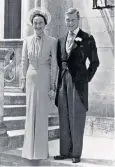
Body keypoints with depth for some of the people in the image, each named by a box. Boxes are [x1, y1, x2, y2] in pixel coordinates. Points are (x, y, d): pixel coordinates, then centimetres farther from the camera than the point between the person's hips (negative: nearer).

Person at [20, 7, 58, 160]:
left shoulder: (52, 41, -6)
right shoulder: (27, 41, 4)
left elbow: (54, 64, -5)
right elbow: (24, 62, 10)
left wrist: (53, 85, -7)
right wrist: (23, 80, 9)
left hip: (45, 80, -3)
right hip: (31, 79, 3)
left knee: (42, 114, 3)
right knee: (31, 114, 7)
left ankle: (41, 150, 15)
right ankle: (30, 149, 18)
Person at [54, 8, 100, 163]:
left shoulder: (88, 39, 1)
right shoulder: (61, 40, 15)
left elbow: (95, 62, 2)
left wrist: (87, 79, -2)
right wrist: (60, 81, 8)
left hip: (79, 82, -4)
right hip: (63, 83, 5)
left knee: (77, 119, -1)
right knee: (64, 119, 6)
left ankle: (76, 153, 8)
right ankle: (64, 152, 14)